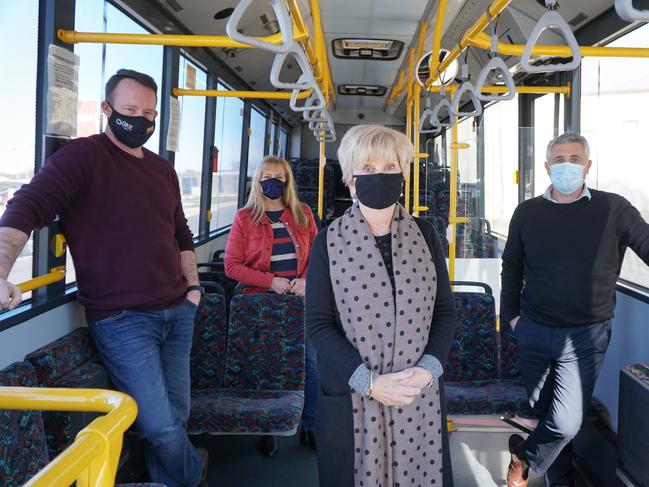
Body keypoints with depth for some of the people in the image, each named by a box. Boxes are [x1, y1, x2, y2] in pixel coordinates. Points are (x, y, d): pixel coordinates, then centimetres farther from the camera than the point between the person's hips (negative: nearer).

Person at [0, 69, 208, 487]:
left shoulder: (162, 169, 15)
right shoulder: (82, 156, -6)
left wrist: (193, 284, 16)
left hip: (178, 312, 6)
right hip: (121, 320, -6)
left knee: (176, 416, 11)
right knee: (159, 425, -4)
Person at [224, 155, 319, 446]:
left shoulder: (303, 214, 9)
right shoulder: (245, 218, 0)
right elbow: (232, 265, -6)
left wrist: (306, 280, -10)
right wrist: (270, 281, -15)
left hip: (300, 300, 2)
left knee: (309, 362, -1)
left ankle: (310, 427, 15)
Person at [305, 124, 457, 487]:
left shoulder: (425, 235, 3)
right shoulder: (329, 242, -4)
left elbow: (445, 310, 5)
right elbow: (319, 324, -7)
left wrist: (428, 369, -10)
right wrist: (368, 382, -16)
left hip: (419, 397, 2)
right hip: (352, 398, -2)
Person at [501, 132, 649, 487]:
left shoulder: (613, 209, -5)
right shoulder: (527, 212, 3)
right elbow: (511, 267, 11)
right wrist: (511, 314, 7)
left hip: (585, 336, -2)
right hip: (534, 332, 3)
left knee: (566, 423, -9)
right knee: (544, 412, 14)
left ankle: (525, 459, 21)